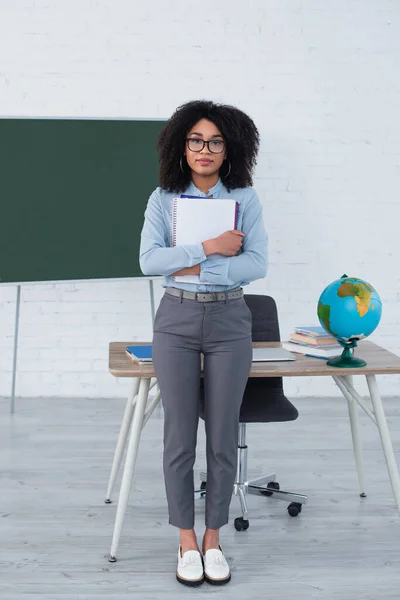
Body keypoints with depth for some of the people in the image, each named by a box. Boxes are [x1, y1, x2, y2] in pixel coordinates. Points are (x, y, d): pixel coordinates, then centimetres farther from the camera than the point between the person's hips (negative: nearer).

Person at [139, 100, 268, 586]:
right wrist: (209, 247, -19)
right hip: (177, 320, 0)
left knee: (223, 435, 5)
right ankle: (186, 540, 17)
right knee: (180, 435, 3)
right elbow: (149, 260, -12)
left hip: (229, 321, 1)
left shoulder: (245, 198, 2)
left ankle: (213, 538, 20)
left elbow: (258, 263, -9)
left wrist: (197, 269, -17)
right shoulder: (164, 198, 2)